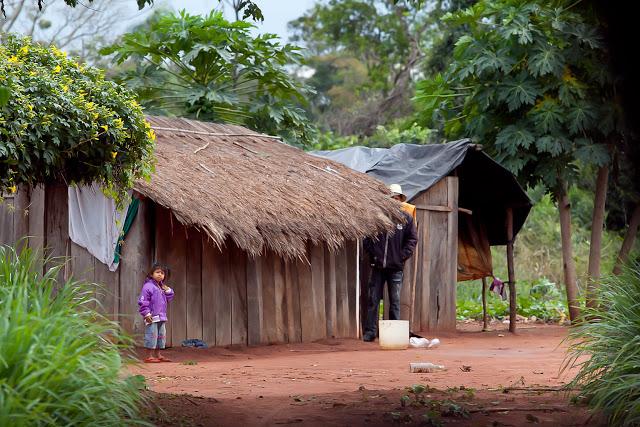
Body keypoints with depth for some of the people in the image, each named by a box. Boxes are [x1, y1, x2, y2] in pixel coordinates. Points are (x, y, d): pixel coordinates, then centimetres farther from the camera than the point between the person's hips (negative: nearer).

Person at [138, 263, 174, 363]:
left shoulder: (162, 287, 17)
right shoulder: (148, 286, -8)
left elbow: (169, 298, 22)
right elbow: (143, 301, -13)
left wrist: (168, 290, 4)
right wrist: (146, 314, -19)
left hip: (161, 317, 9)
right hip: (152, 317, -9)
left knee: (161, 336, 12)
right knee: (152, 335, -8)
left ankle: (158, 355, 21)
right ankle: (149, 356, -4)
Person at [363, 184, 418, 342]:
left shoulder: (407, 218, 4)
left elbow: (412, 239, 6)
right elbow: (367, 237, 8)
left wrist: (402, 256, -5)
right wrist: (372, 253, -2)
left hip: (396, 267, 0)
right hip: (378, 266, 0)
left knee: (395, 301, 4)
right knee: (373, 299, 1)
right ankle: (370, 331, 6)